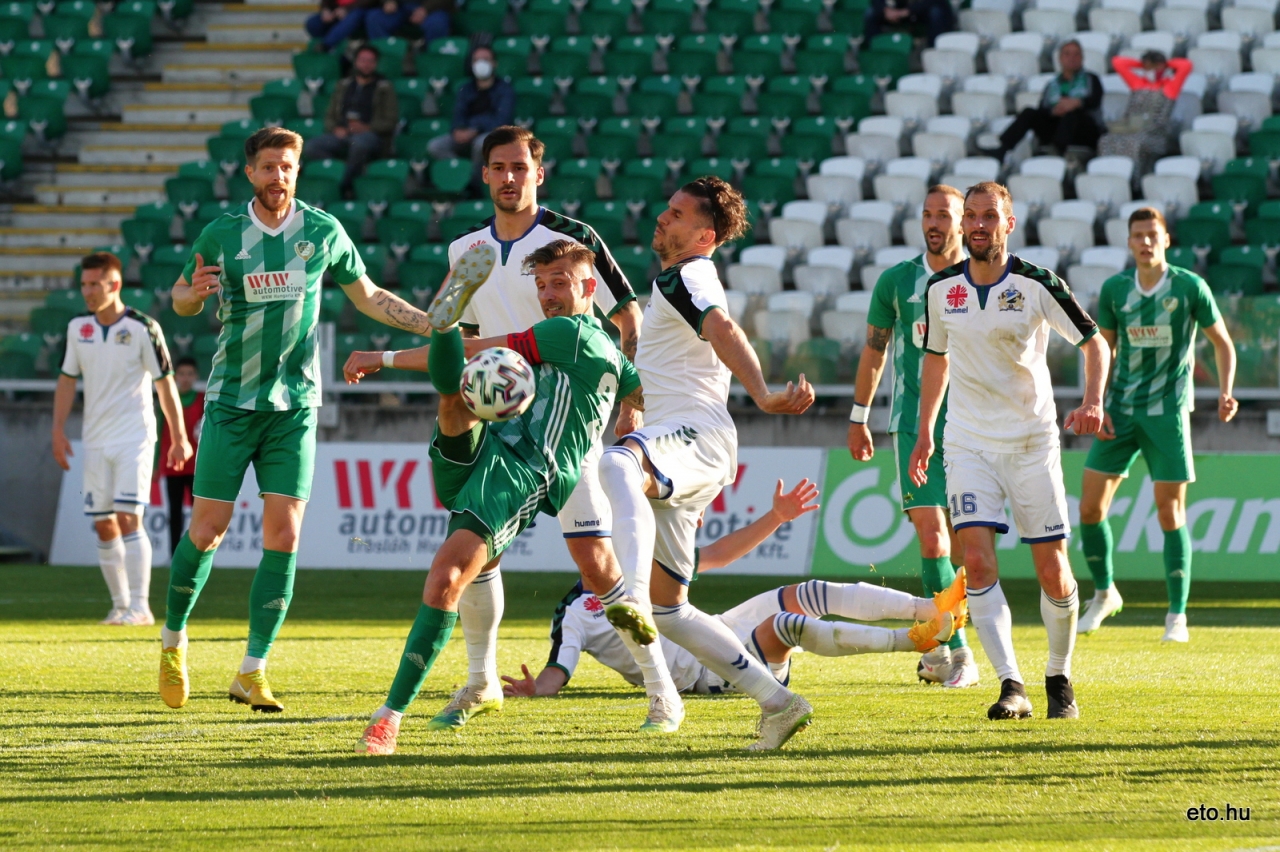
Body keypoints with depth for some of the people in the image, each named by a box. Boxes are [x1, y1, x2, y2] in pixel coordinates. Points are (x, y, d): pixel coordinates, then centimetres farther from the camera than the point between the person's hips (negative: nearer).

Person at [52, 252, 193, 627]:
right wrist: (58, 430, 5)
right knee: (104, 526, 5)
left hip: (135, 438, -5)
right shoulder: (78, 328, 5)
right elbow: (67, 379, 14)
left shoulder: (142, 328, -9)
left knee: (128, 519, -15)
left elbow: (164, 383, -4)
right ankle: (120, 605, 14)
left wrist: (179, 438, -3)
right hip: (95, 440, 5)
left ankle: (140, 605, -15)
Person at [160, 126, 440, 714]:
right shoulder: (222, 234, -2)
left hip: (295, 406, 1)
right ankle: (173, 639, 22)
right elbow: (181, 300, 11)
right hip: (231, 401, -1)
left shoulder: (322, 232, 1)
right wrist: (193, 293, -14)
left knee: (282, 539, -7)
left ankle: (252, 671, -1)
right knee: (206, 532, -2)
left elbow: (369, 297, 12)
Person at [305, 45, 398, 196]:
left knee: (359, 142, -42)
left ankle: (345, 187, -29)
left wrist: (367, 128, -12)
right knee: (313, 147, -26)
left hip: (371, 135, -4)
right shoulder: (343, 86, 25)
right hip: (342, 135, 4)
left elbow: (391, 121, 4)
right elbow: (329, 116, 21)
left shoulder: (384, 87, 13)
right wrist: (336, 129, -2)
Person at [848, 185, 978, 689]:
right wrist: (859, 417, 15)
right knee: (929, 530, -12)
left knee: (959, 537, 3)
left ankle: (940, 641, 18)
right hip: (914, 421, 0)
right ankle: (955, 651, -12)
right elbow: (875, 349, 15)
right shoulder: (897, 282, 6)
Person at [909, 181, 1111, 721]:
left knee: (1052, 570, 0)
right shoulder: (941, 288, 2)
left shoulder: (1037, 285, -9)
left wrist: (1093, 401, -19)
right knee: (977, 560, -17)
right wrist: (925, 432, 18)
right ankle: (1011, 686, -19)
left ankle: (1059, 679, 21)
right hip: (969, 445, 2)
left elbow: (1093, 341, -2)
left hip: (1033, 442, -2)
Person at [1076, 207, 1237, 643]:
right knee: (1090, 508, -1)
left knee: (1171, 513, -5)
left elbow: (1222, 343, 4)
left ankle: (1177, 615, 4)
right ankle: (1104, 594, 20)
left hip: (1168, 413, -3)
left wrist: (1225, 391, -10)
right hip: (1120, 412, 3)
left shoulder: (1190, 287, -5)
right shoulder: (1114, 289, 4)